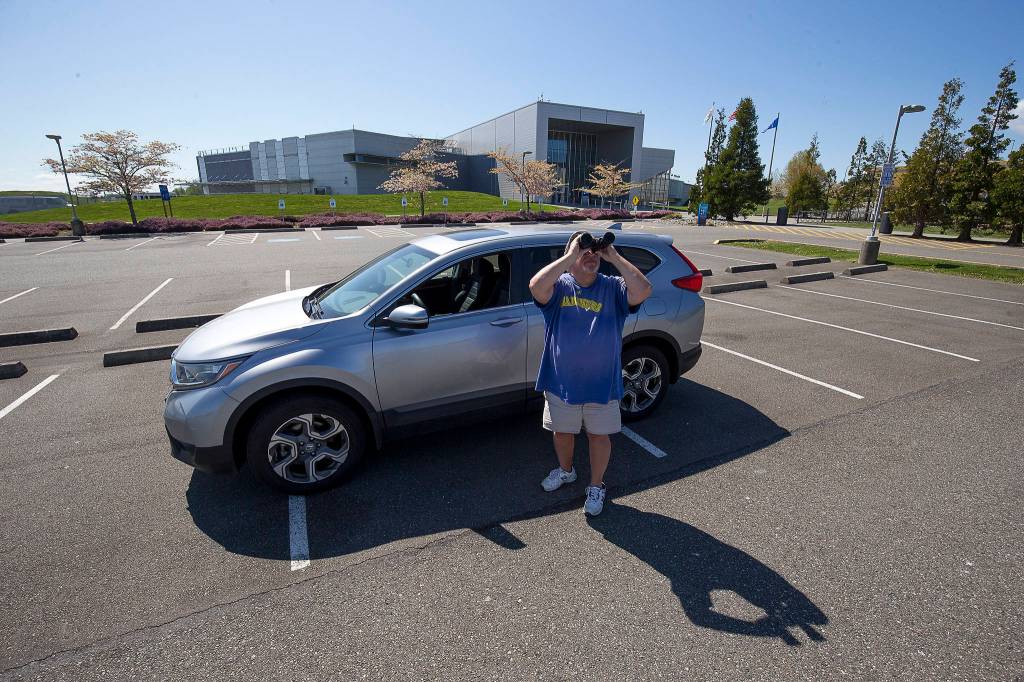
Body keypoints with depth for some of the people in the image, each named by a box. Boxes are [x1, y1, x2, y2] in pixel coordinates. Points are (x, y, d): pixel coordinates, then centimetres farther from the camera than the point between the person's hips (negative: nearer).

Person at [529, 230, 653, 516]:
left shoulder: (613, 288, -5)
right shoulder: (558, 286, -7)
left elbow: (643, 291, -24)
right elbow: (536, 286, -29)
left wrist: (614, 257, -20)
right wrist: (571, 255, -24)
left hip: (602, 383, 0)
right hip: (561, 382, 1)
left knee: (599, 435, 15)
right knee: (562, 431, 20)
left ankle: (596, 487, 38)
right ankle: (565, 470, 50)